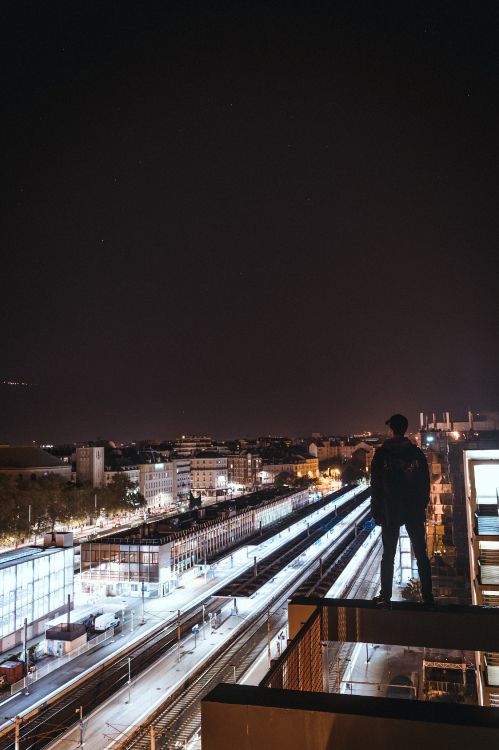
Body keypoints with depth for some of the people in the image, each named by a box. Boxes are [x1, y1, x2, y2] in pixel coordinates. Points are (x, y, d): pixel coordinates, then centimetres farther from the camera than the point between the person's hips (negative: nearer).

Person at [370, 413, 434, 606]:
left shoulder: (381, 453, -7)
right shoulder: (417, 453, 0)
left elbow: (376, 485, -6)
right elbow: (426, 483, 4)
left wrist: (376, 512, 1)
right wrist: (422, 506, 14)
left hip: (390, 512, -2)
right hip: (415, 511, 2)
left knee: (388, 556, 7)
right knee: (421, 554, 11)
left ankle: (385, 596, 14)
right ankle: (427, 596, 17)